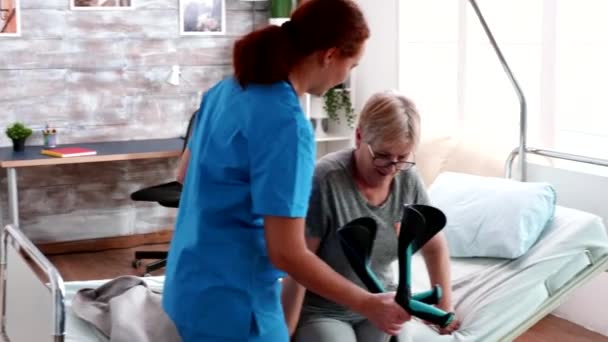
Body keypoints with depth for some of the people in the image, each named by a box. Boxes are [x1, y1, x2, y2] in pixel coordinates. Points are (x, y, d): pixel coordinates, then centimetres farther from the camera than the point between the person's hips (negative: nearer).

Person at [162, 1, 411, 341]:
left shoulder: (227, 89, 2)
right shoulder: (288, 125, -24)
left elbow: (187, 172, 16)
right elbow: (287, 254, -24)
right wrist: (368, 304, -14)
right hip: (232, 302, -9)